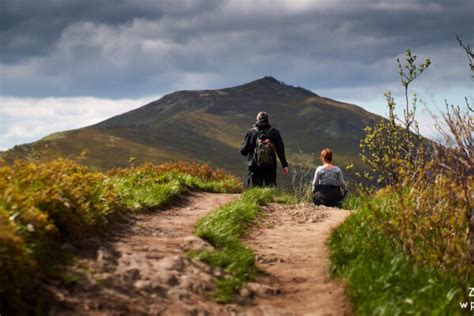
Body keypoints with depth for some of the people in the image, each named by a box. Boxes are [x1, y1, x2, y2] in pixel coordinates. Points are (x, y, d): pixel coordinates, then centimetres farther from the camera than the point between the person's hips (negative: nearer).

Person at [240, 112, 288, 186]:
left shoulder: (251, 132, -2)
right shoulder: (274, 132, 2)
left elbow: (243, 151, -1)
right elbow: (280, 150, -1)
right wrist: (284, 165, 3)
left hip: (254, 168, -1)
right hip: (270, 168, 1)